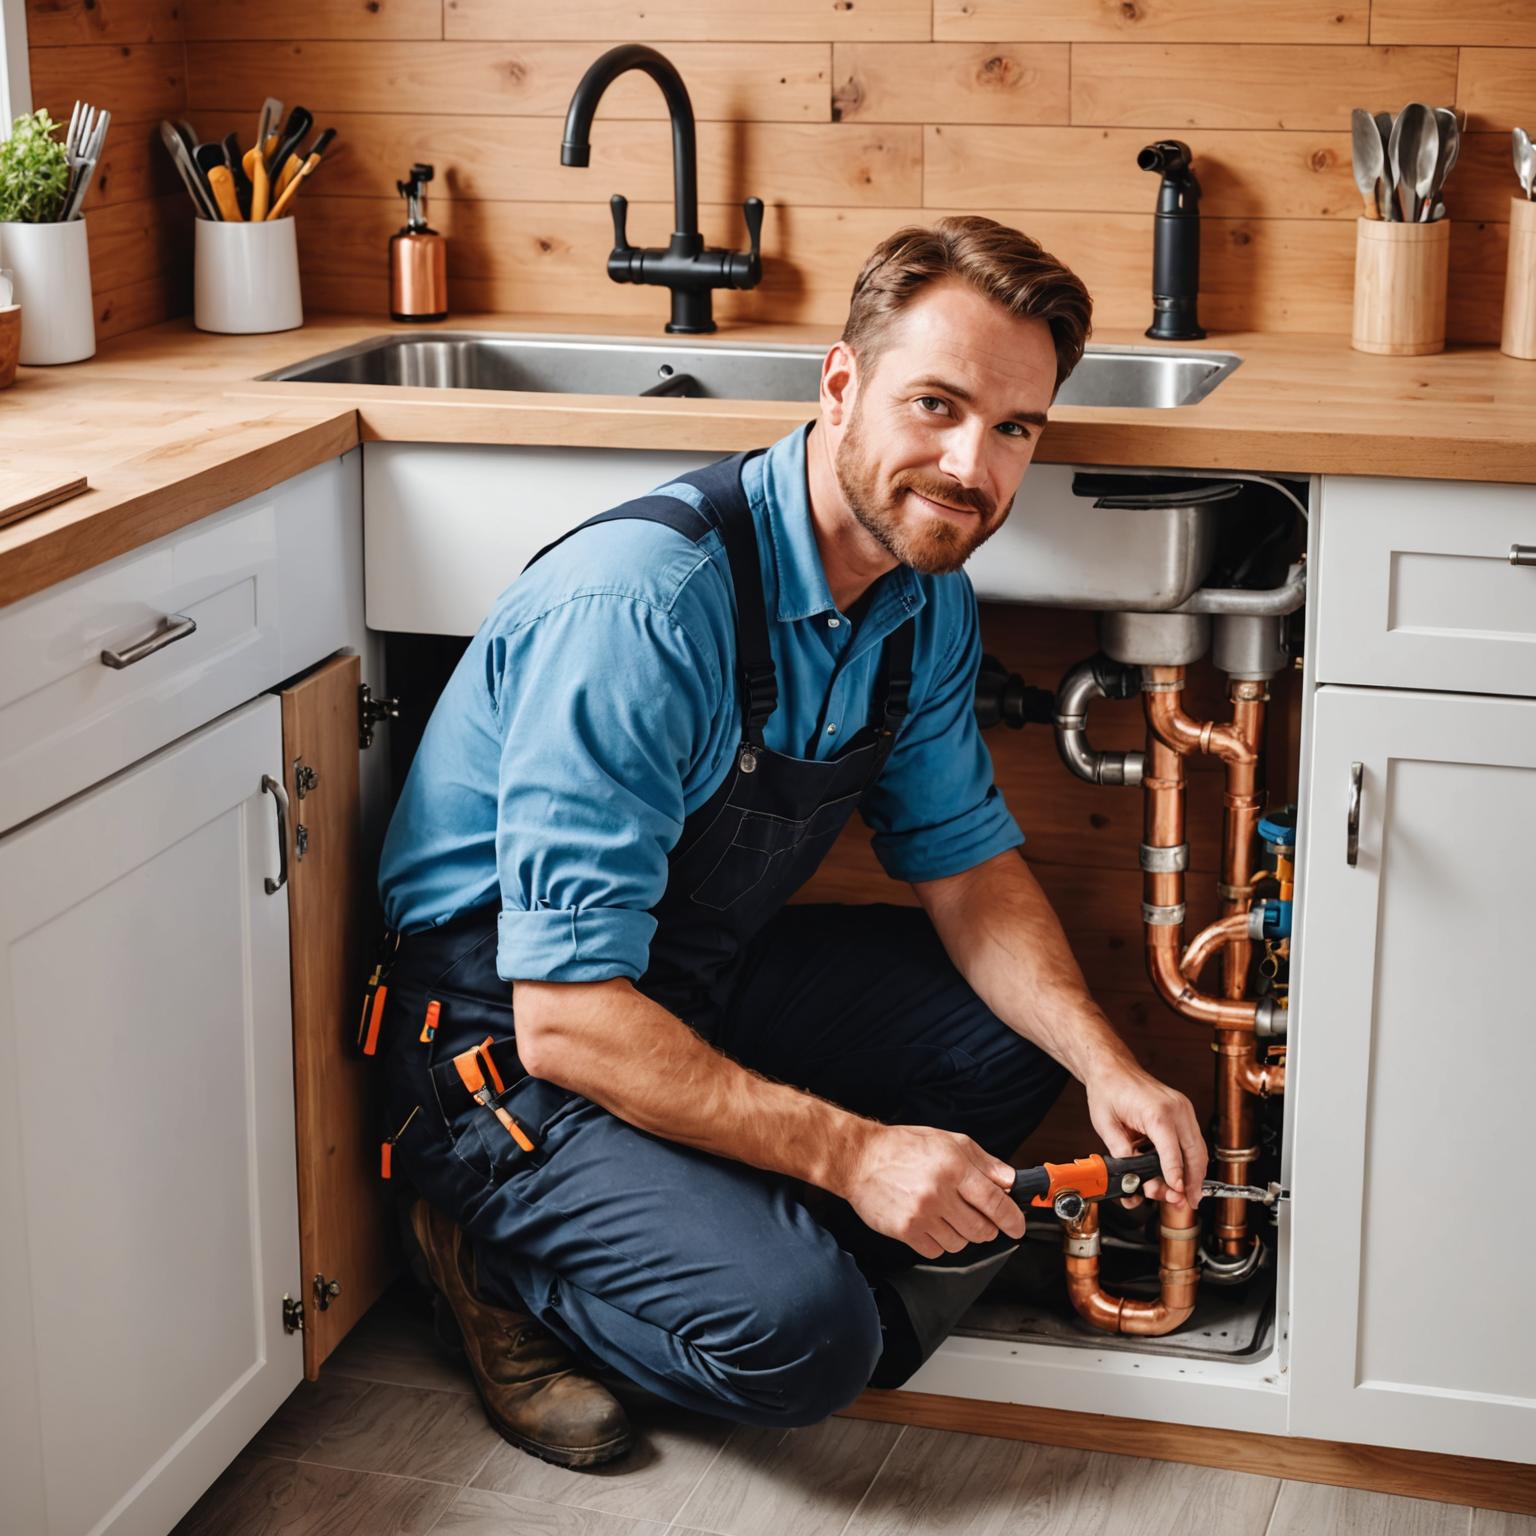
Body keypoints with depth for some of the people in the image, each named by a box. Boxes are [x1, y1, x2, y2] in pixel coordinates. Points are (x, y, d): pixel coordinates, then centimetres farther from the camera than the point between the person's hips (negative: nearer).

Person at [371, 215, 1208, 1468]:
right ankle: (506, 1256, 2)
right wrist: (849, 1152, -32)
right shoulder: (640, 605, -31)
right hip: (507, 1038, -8)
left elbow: (966, 862, 6)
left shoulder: (927, 597, -4)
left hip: (701, 980, 8)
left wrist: (1109, 1068, -11)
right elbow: (566, 1020, -32)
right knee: (799, 1333, -25)